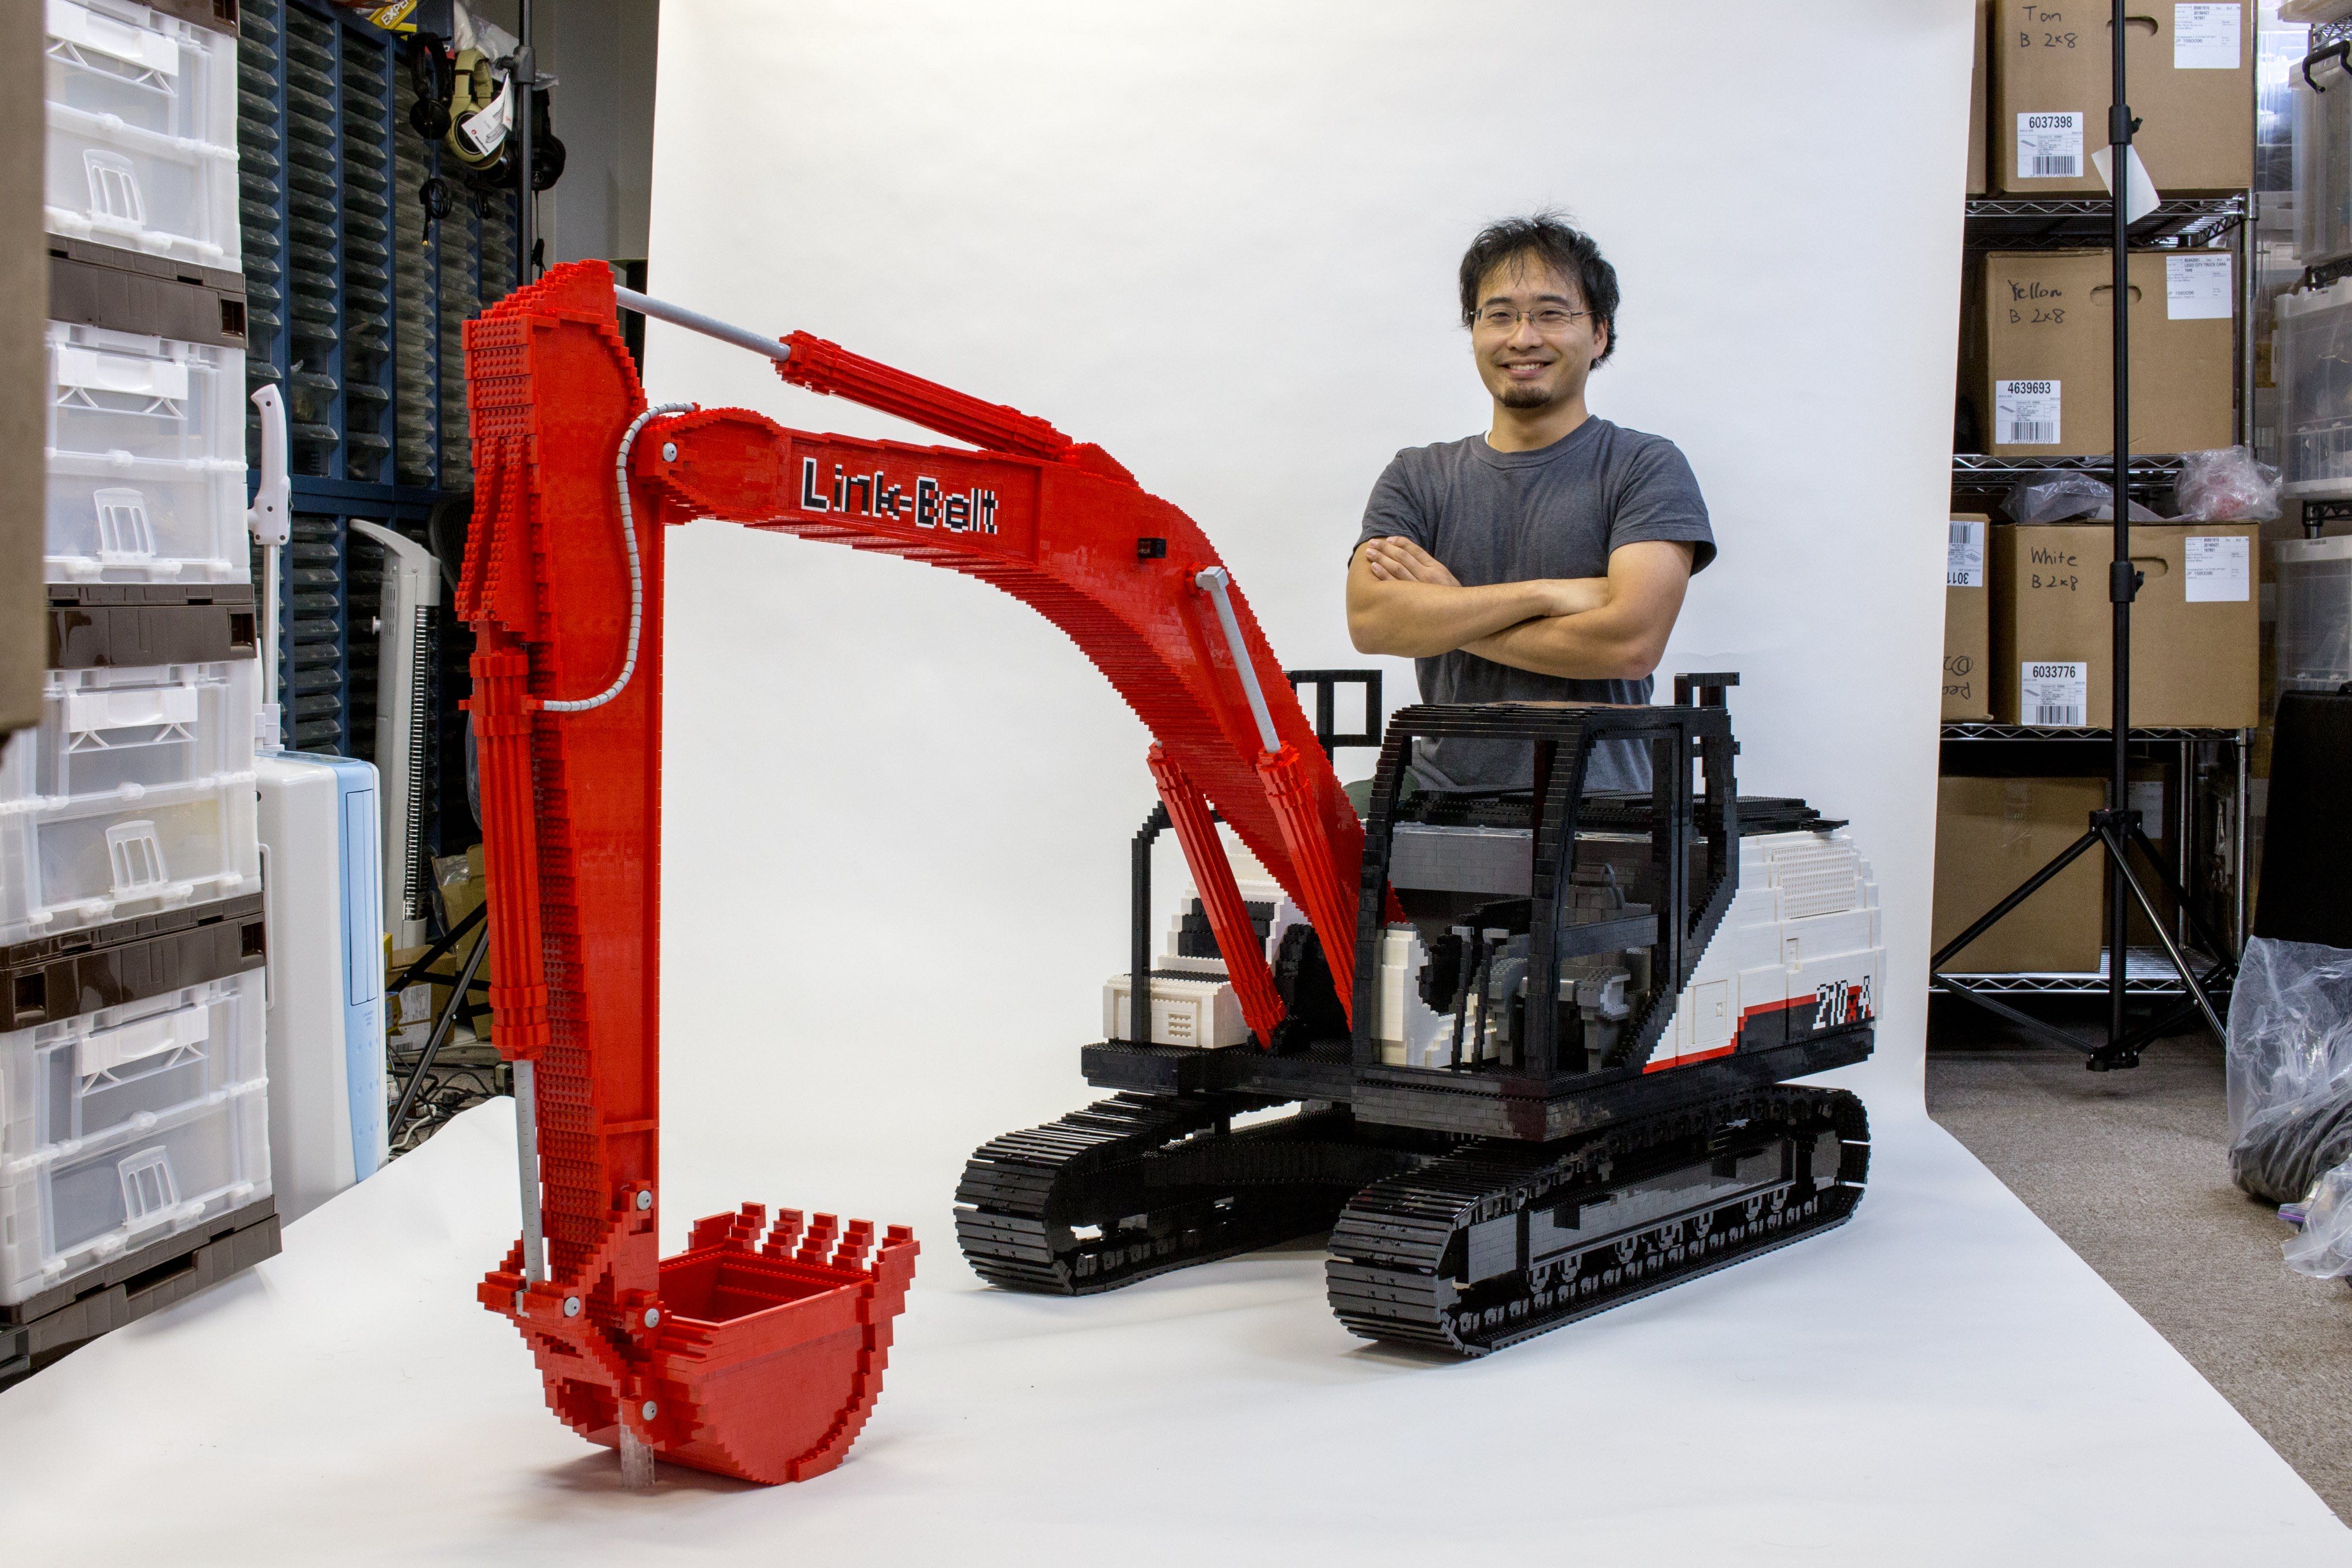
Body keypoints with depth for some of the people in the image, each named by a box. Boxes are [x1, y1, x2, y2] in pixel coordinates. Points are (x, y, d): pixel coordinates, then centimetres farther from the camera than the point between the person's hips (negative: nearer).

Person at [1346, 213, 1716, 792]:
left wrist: (1445, 616, -1)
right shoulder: (1416, 478, 15)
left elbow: (1631, 641, -8)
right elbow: (1370, 621, -2)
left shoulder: (1647, 468, 6)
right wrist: (1548, 593, -8)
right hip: (1444, 802, 3)